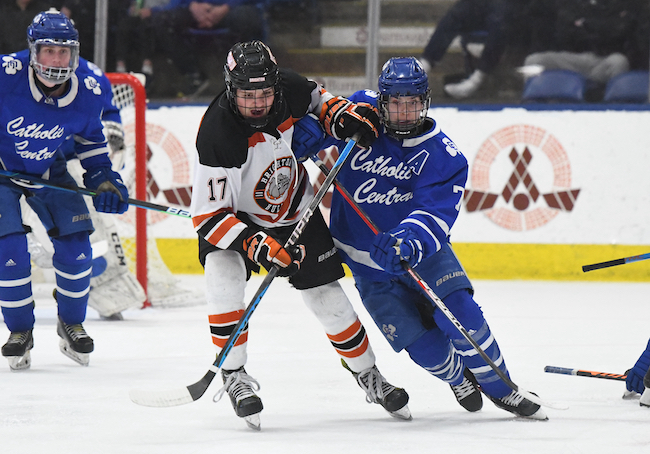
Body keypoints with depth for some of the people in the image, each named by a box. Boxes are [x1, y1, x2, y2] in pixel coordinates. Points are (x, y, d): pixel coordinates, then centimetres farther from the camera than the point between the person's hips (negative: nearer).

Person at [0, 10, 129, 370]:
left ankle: (71, 324, 18)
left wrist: (104, 179, -10)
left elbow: (92, 141, 1)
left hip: (49, 170, 3)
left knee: (75, 242, -5)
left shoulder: (87, 92, -18)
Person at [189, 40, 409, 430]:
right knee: (224, 275, -30)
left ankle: (368, 374, 26)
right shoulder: (217, 136, -35)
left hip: (298, 214, 4)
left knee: (328, 297, 5)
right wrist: (257, 245, -40)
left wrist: (344, 116, -14)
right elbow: (208, 215, -30)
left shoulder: (290, 90, -22)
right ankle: (234, 376, -15)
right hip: (236, 217, -3)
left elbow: (318, 98, 6)